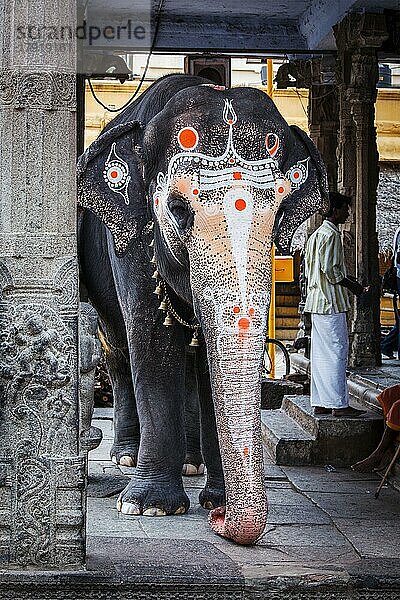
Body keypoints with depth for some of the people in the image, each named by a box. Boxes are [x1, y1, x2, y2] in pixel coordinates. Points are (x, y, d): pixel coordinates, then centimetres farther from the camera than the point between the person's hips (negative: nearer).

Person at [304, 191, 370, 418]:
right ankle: (339, 404, -6)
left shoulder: (316, 235, 18)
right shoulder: (331, 235, -13)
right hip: (331, 304, -10)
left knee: (321, 354, 9)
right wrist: (352, 285, -6)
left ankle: (320, 403, 11)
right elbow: (330, 270, -20)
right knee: (337, 352, -7)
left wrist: (350, 282, 19)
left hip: (317, 302, 10)